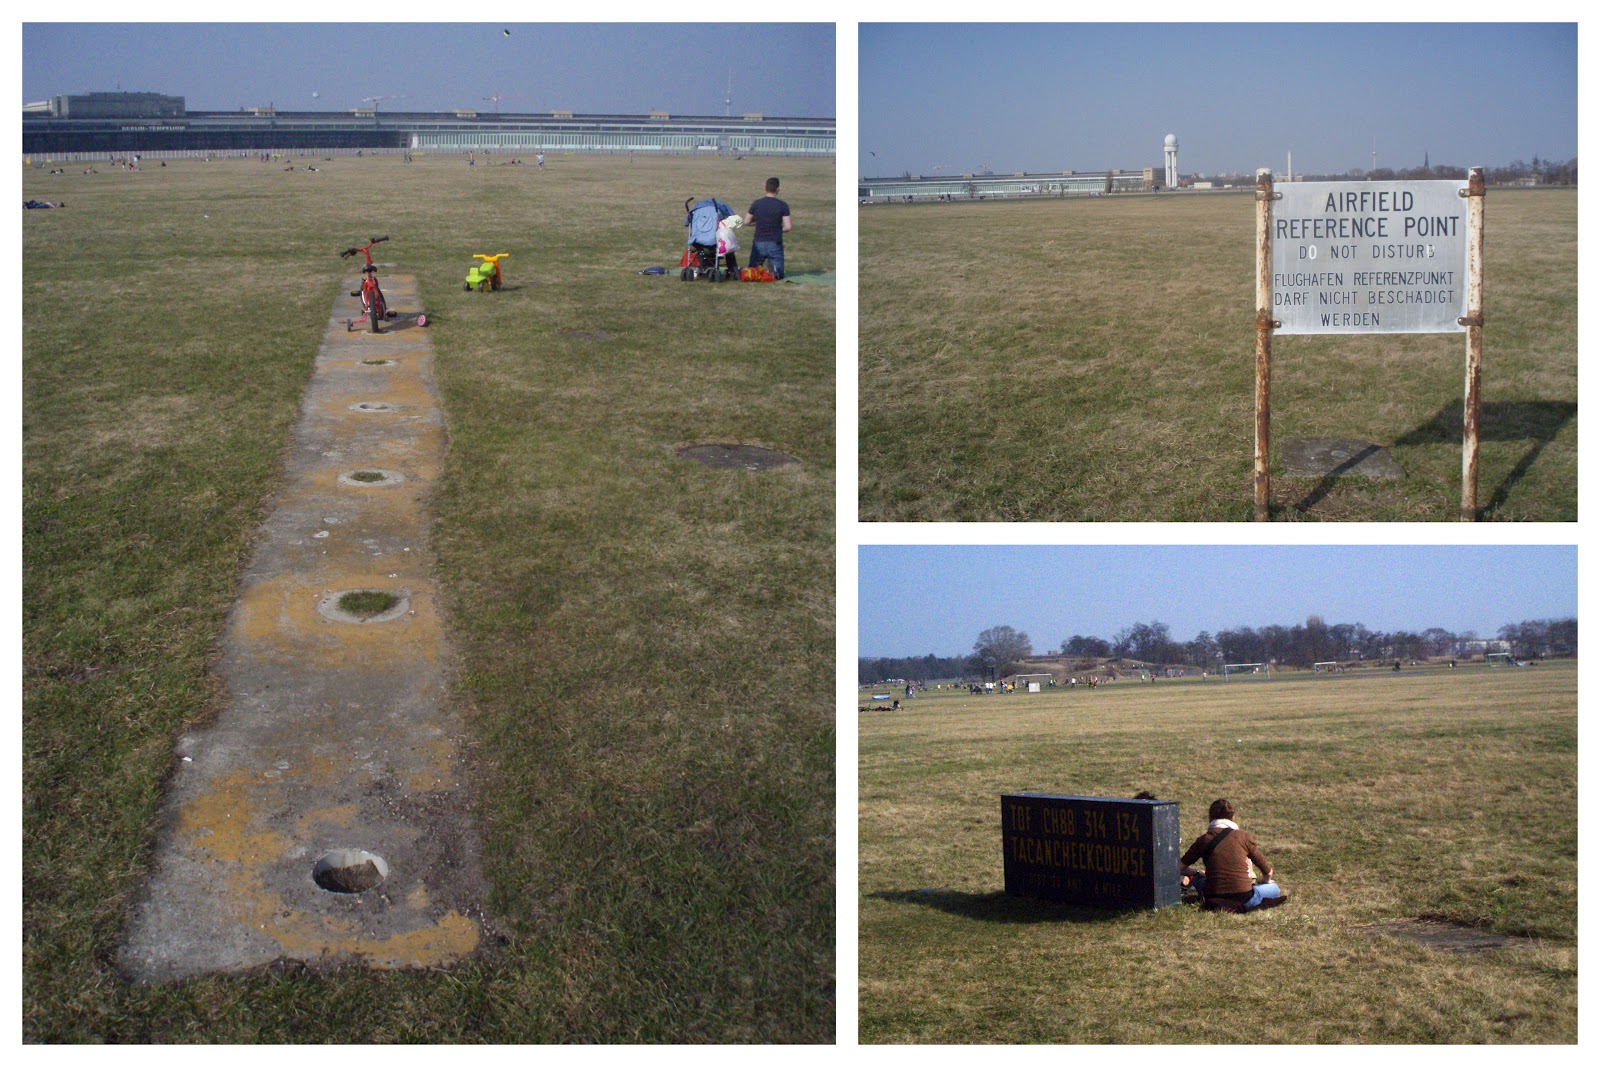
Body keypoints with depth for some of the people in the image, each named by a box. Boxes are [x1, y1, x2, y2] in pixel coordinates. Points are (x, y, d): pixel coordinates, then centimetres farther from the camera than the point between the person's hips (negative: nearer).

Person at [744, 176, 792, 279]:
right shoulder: (783, 205, -6)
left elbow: (746, 222, 8)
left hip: (759, 243, 2)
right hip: (775, 244, -1)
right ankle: (774, 269, -26)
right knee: (780, 275, 6)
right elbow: (788, 227, -9)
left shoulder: (756, 204, -1)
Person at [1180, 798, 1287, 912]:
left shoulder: (1203, 840, 3)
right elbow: (1267, 870, 9)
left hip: (1214, 900, 4)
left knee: (1197, 877, 37)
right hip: (1243, 898, -3)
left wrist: (1197, 872, 29)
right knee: (1274, 888, 24)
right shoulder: (1244, 836, 1)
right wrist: (1263, 882, 32)